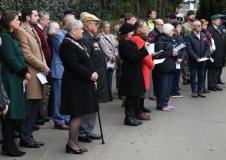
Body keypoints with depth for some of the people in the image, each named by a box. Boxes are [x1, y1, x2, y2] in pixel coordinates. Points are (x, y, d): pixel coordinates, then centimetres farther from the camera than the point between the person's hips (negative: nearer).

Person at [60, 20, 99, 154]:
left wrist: (93, 73, 6)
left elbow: (86, 61, 19)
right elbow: (74, 65, -21)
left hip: (82, 83, 10)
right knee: (78, 114, -6)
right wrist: (90, 75, -17)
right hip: (75, 84, -10)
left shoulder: (77, 43, 17)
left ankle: (74, 142, 19)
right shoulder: (67, 45, -15)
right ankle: (71, 143, 3)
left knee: (79, 114, 12)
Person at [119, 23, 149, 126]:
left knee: (135, 95, 14)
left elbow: (136, 55, 18)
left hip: (134, 73, 10)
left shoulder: (129, 43, 15)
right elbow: (134, 58, -22)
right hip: (130, 74, -10)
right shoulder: (124, 45, -16)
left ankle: (131, 117, 22)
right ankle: (129, 118, 4)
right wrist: (144, 49, -21)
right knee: (131, 96, -4)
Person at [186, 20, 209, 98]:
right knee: (193, 76, 4)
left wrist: (205, 56, -6)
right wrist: (196, 58, -18)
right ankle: (194, 91, 13)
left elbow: (207, 47, 8)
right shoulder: (190, 36, -8)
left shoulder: (204, 36, 9)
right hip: (193, 61, -4)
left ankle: (200, 91, 16)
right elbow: (189, 49, -13)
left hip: (202, 61, 4)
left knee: (201, 76, 8)